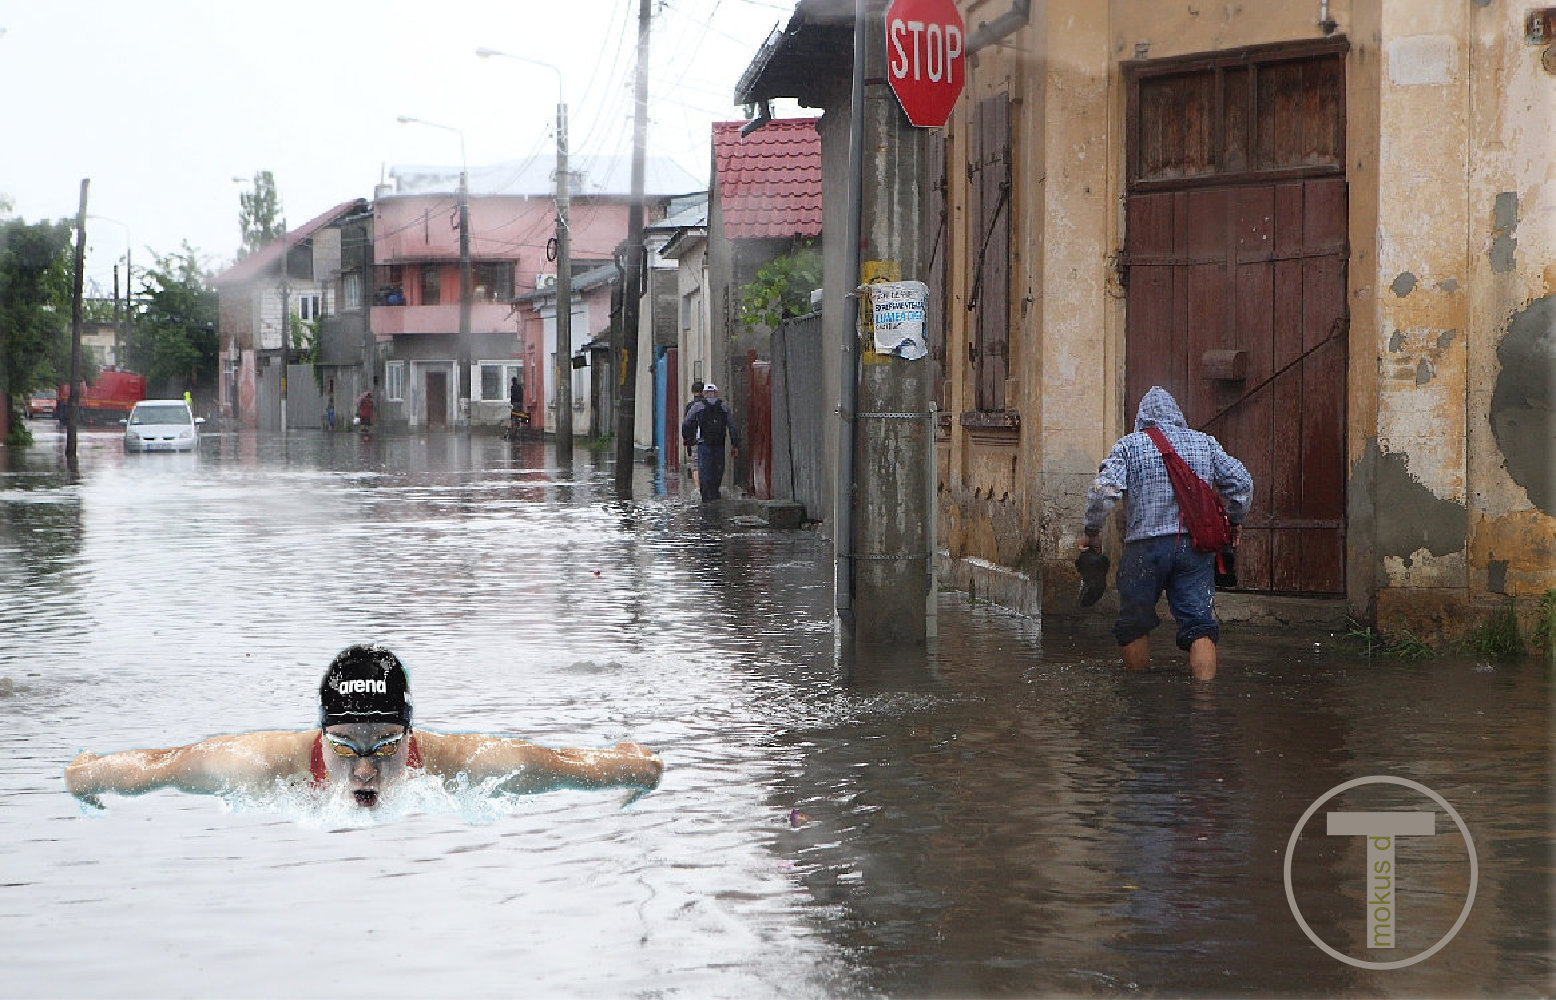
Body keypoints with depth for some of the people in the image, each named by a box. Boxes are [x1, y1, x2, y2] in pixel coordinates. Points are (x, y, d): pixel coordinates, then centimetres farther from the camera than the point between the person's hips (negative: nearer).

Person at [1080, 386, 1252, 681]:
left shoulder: (1130, 445, 2)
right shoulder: (1205, 443, 11)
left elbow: (1103, 490, -10)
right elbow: (1241, 482, 11)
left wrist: (1091, 532, 1)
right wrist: (1236, 521, 27)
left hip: (1146, 546, -2)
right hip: (1196, 546, 2)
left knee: (1134, 625, 13)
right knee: (1200, 625, -2)